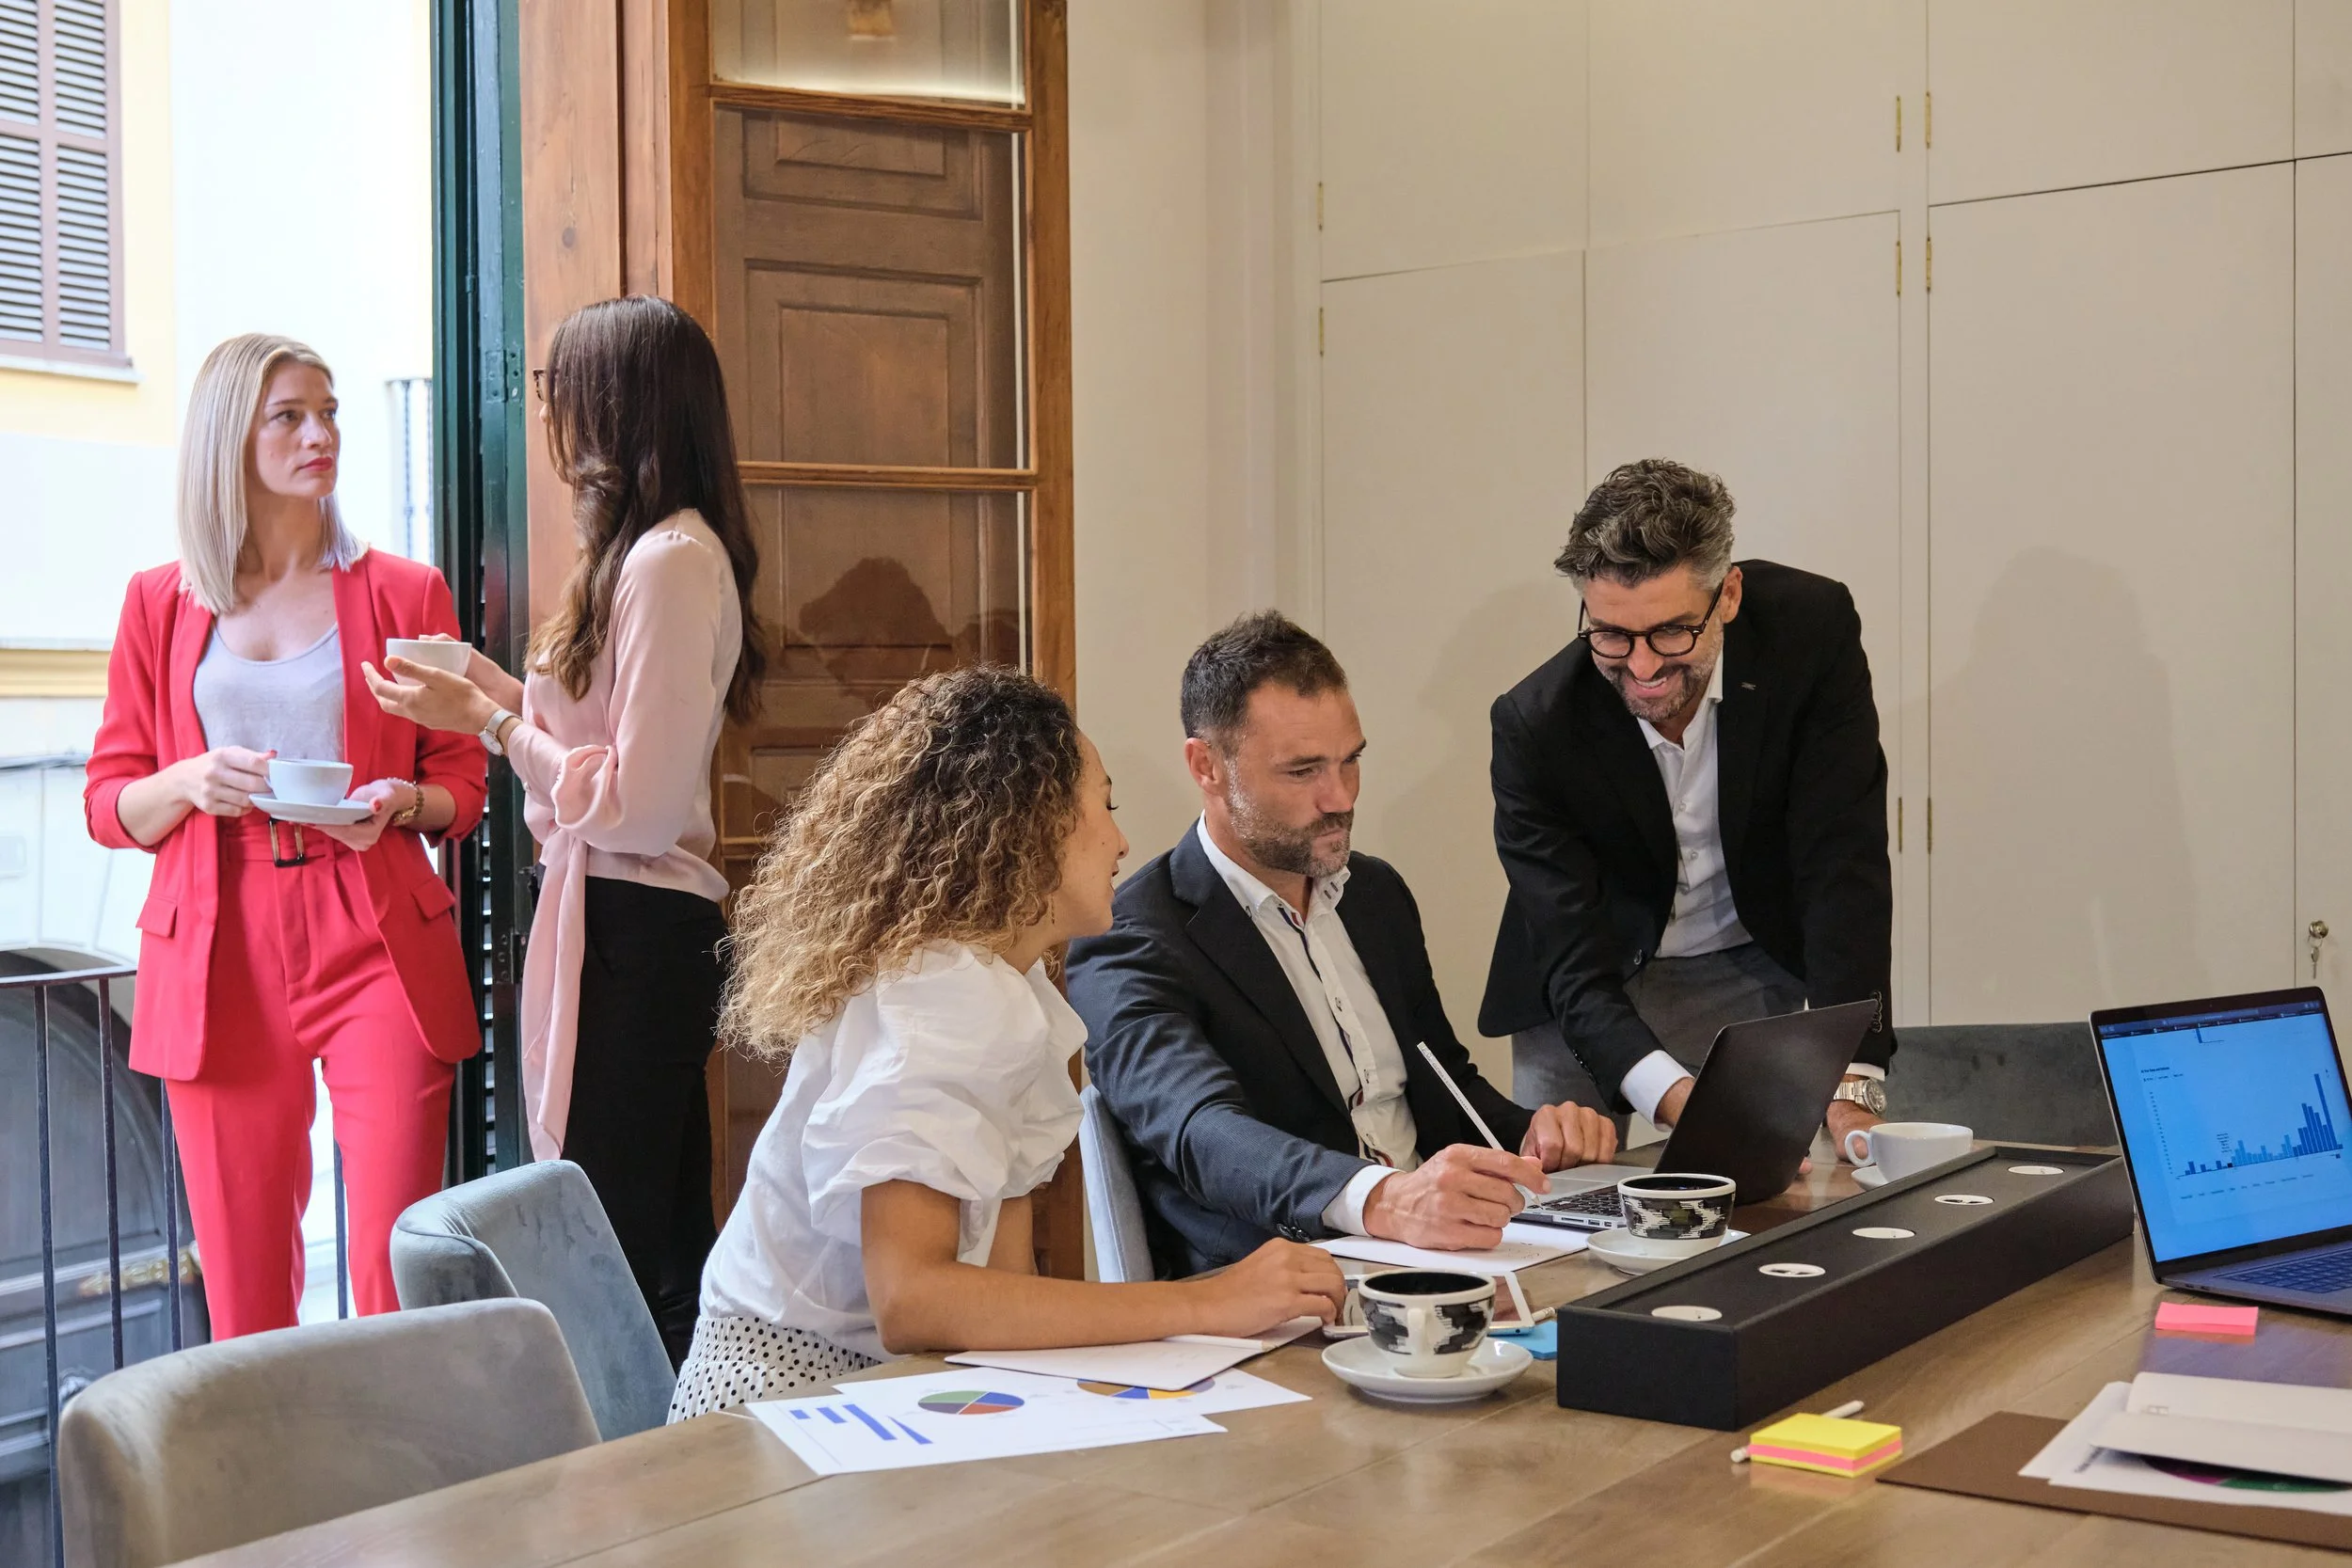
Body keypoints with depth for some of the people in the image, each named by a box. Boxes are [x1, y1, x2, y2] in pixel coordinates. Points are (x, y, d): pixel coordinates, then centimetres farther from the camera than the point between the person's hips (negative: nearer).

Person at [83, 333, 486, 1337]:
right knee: (243, 1280, 3)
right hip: (219, 955, 1)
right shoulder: (160, 604, 11)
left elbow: (463, 787, 12)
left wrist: (401, 802, -10)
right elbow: (108, 805, 11)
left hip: (375, 945, -1)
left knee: (396, 1273, -7)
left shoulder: (404, 593, 9)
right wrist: (189, 783, -9)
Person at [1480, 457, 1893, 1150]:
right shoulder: (1534, 723, -26)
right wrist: (1673, 1096, -48)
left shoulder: (1814, 629, -24)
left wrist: (1852, 1082, -35)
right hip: (1593, 993, -1)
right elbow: (1574, 962, -29)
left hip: (1764, 969, 1)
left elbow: (1844, 860, -25)